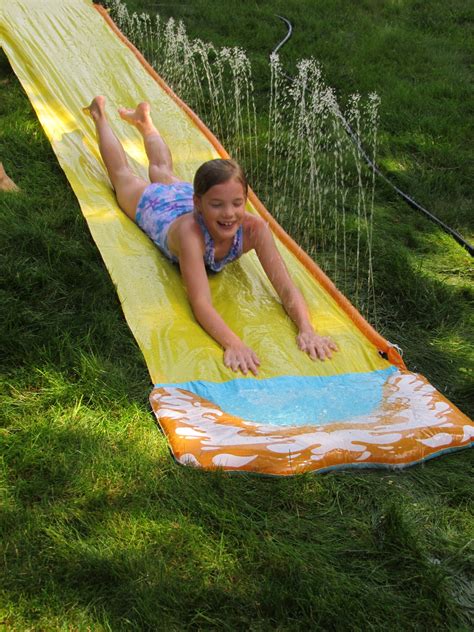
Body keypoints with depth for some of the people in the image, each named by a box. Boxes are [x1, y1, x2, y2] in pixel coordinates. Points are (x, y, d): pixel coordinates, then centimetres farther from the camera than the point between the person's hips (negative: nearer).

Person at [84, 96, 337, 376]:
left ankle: (144, 119, 62)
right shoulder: (190, 231, -54)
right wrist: (233, 344, -75)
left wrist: (306, 329, -63)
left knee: (163, 171, 35)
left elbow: (287, 288, -46)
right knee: (124, 174, 29)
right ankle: (100, 114, 54)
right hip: (154, 204, -3)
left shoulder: (254, 228, -45)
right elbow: (201, 303, -60)